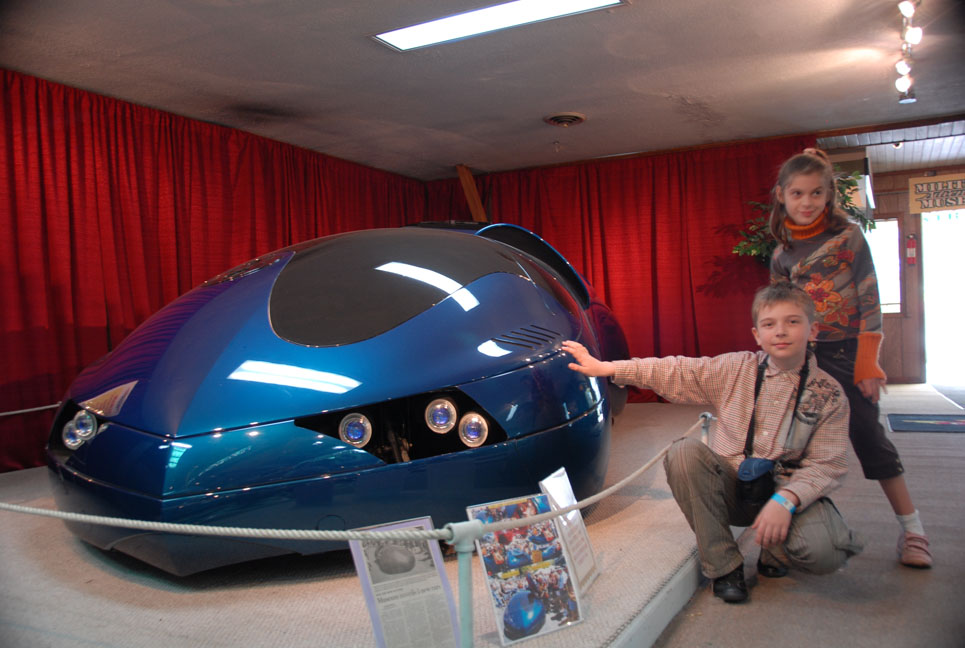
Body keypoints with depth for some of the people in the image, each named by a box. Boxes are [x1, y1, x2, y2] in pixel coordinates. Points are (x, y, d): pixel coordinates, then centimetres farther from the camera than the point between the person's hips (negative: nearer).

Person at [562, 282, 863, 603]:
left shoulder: (829, 394, -3)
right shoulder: (735, 369, 0)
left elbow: (826, 464, -8)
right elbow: (675, 372, -2)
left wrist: (785, 500, -26)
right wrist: (607, 368, -10)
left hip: (788, 491, -1)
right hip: (731, 486, 2)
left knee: (823, 552, -32)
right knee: (684, 452, -29)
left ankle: (773, 553, 8)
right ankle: (723, 565, -15)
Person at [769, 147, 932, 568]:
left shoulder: (849, 237, -5)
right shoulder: (782, 253, 6)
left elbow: (870, 303, -8)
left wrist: (868, 363, -13)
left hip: (847, 352, -4)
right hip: (804, 359, 4)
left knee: (868, 436, -4)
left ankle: (911, 529, 7)